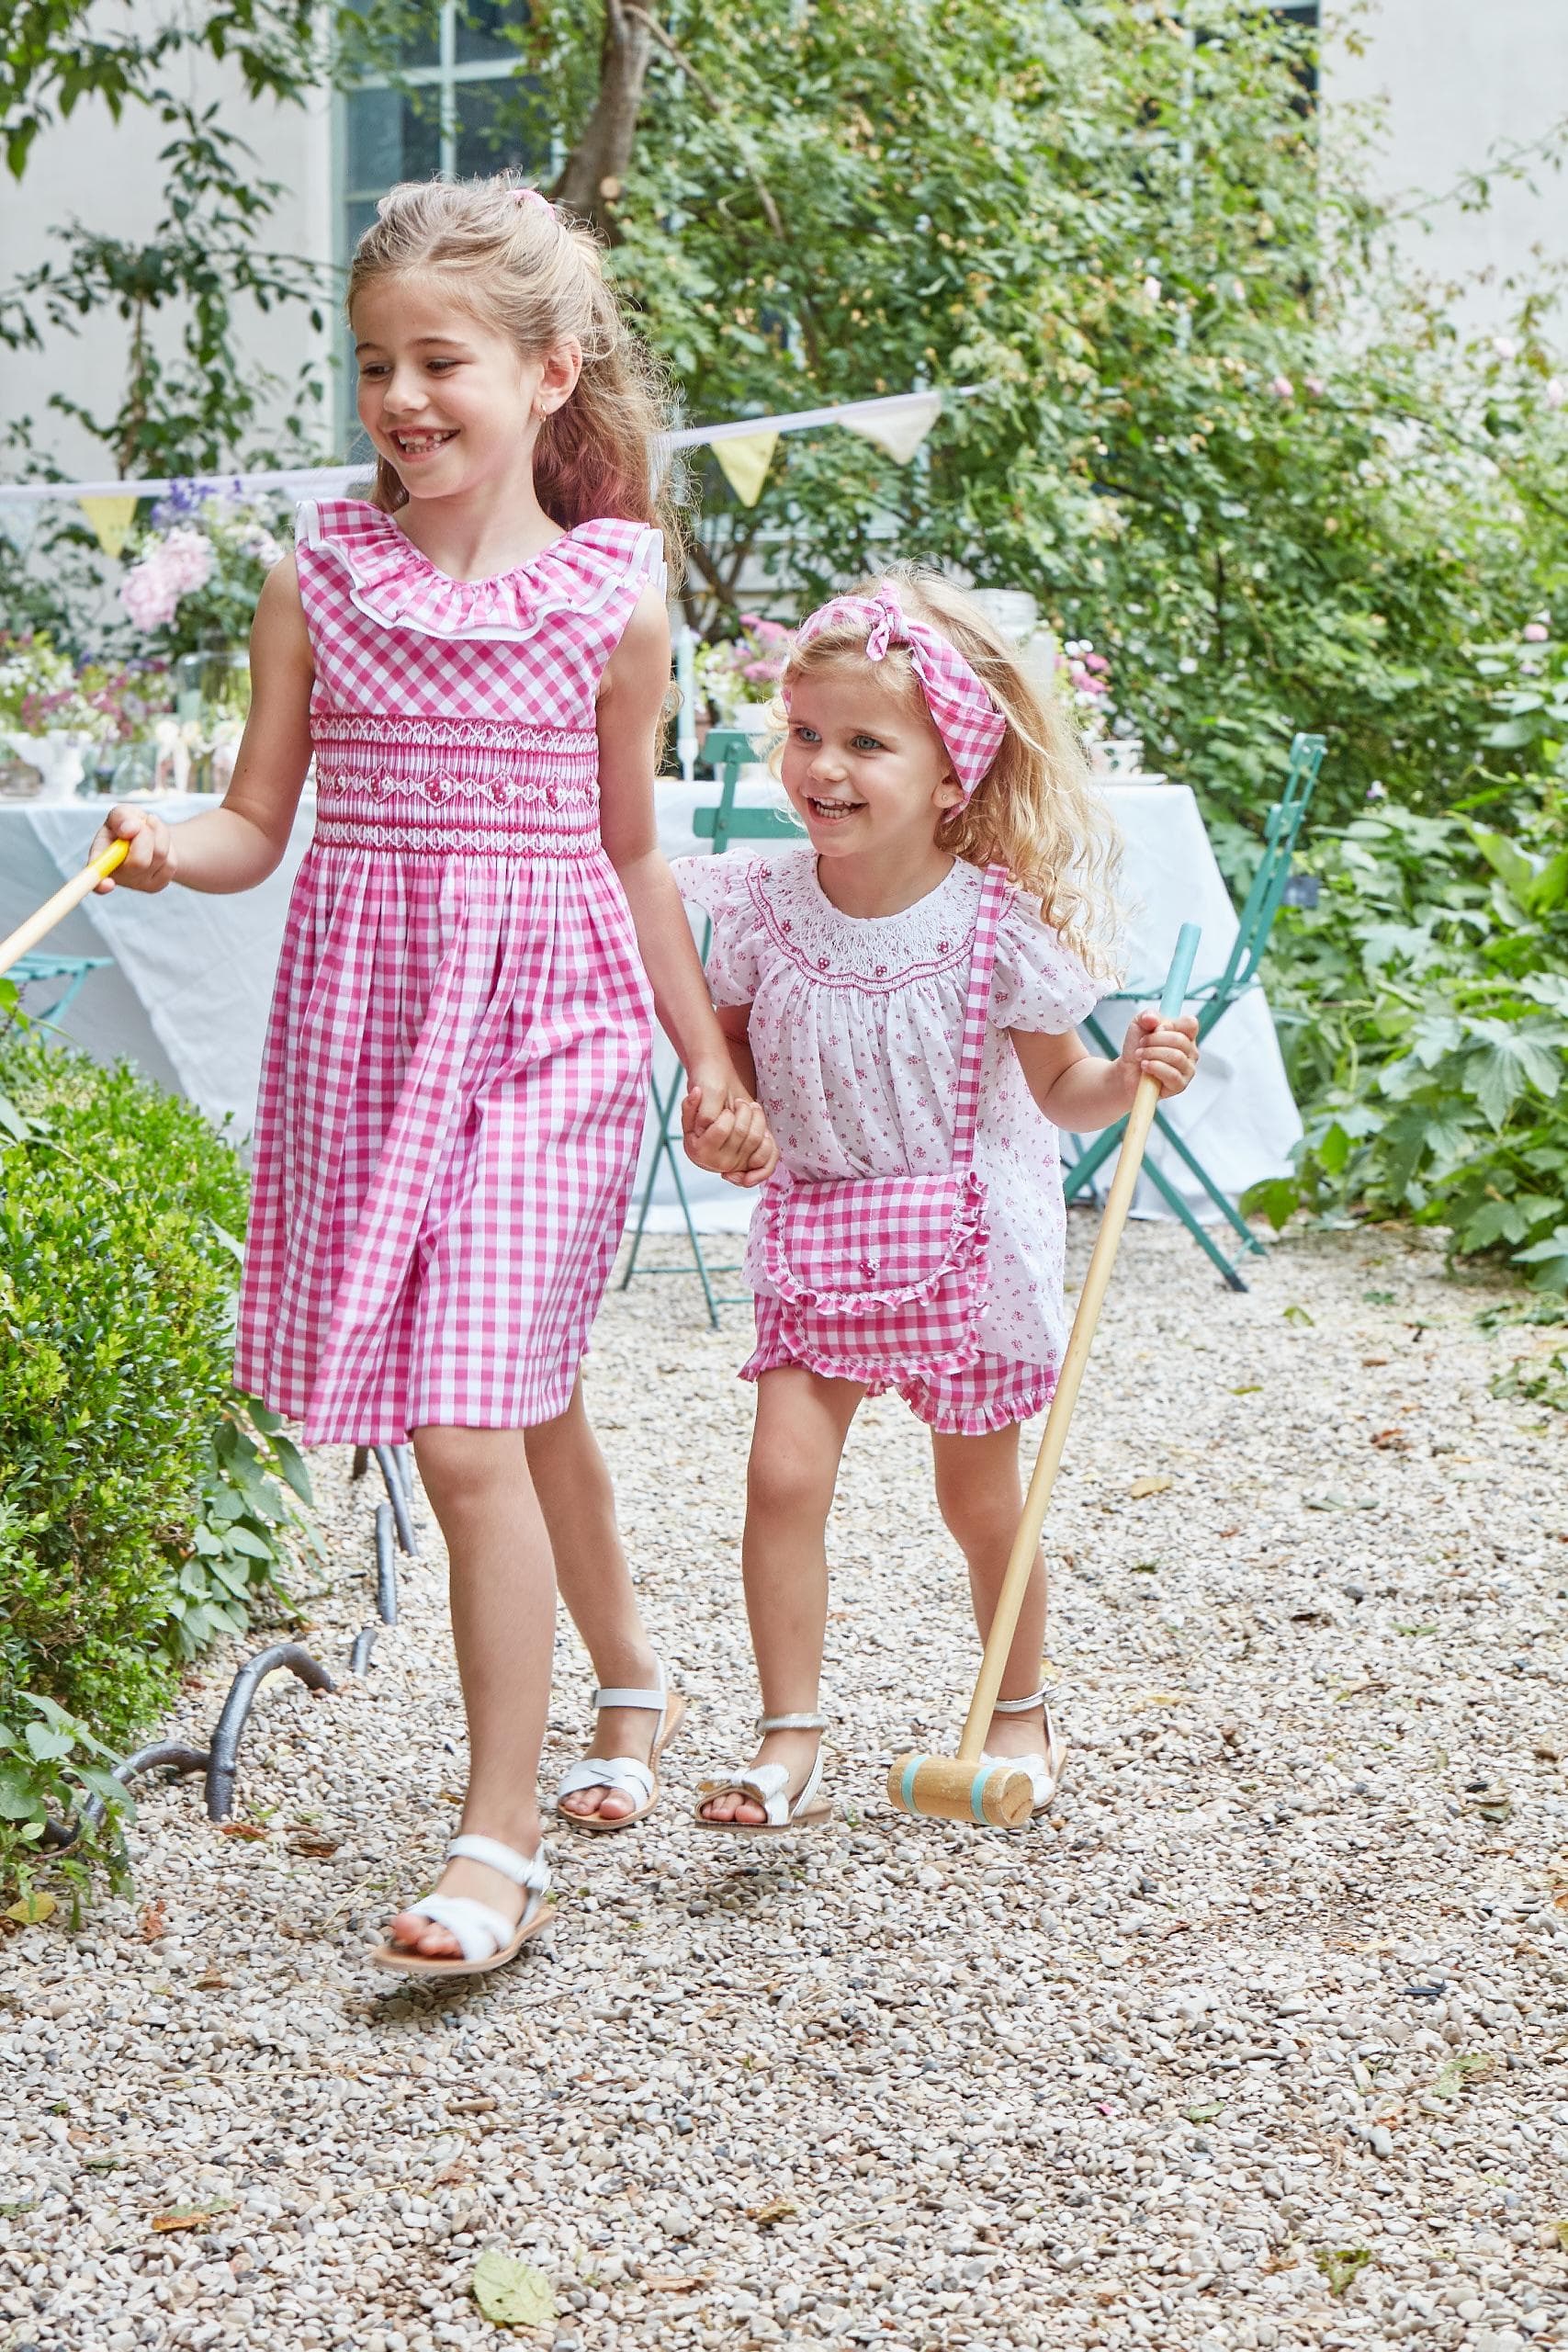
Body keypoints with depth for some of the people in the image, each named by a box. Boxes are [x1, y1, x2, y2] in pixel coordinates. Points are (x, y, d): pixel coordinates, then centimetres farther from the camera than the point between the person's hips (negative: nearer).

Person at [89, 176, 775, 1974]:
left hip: (547, 1030, -3)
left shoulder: (611, 600, -3)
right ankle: (630, 1681, 43)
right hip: (360, 1019, 3)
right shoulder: (319, 578, 2)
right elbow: (257, 826, 4)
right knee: (526, 1406, 17)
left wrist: (712, 1064, 9)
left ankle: (499, 1843, -4)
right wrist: (158, 851, -17)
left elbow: (629, 853, 7)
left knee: (470, 1431, -13)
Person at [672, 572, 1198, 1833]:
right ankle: (791, 1743, 2)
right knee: (784, 1476, -9)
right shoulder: (766, 902, -8)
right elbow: (735, 1049, 7)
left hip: (967, 1240, -2)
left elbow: (1058, 1090, -4)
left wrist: (1133, 1074, -24)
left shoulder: (1001, 921, -15)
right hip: (816, 1237, 2)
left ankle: (1022, 1712, 34)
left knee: (980, 1500, 11)